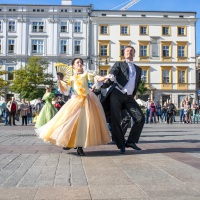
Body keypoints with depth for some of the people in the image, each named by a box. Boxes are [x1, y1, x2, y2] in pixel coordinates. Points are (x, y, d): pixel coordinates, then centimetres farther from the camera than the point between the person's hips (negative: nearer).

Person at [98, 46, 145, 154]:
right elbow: (112, 74, -8)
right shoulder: (119, 64, 12)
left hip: (129, 97, 4)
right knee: (116, 121, -6)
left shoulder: (138, 69, 23)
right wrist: (106, 78, -29)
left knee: (140, 118, -8)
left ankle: (131, 141, 3)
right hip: (116, 94, -3)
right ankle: (121, 145, 7)